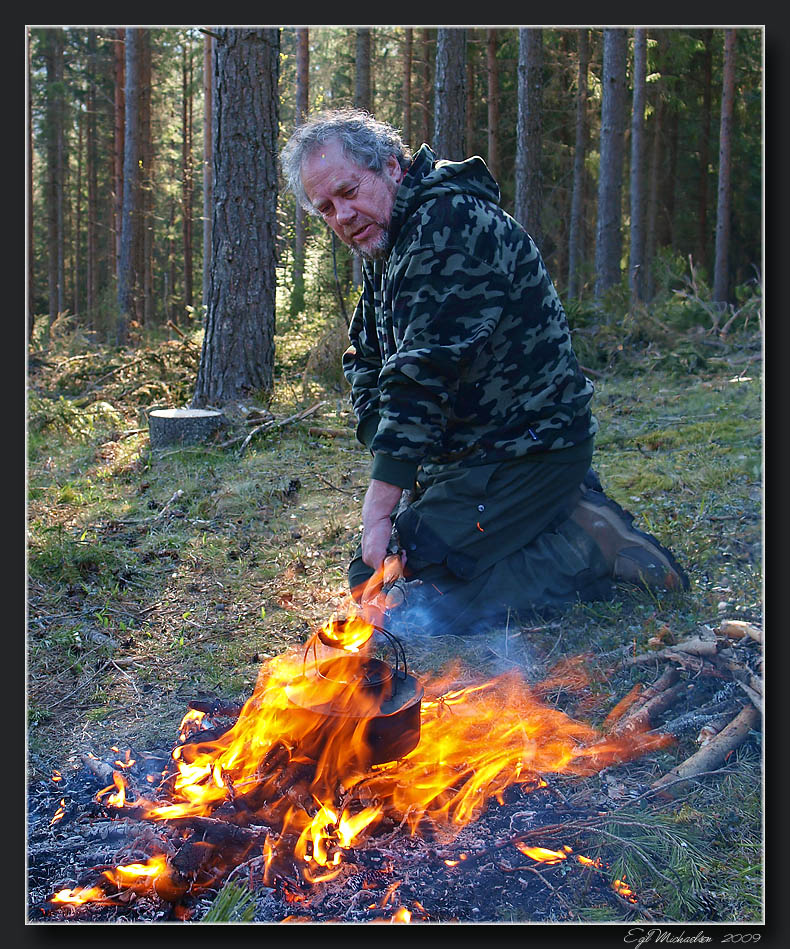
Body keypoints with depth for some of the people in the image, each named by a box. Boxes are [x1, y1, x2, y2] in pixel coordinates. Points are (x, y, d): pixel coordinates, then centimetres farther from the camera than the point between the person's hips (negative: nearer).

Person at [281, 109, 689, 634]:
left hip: (527, 449, -10)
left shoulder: (450, 222, -21)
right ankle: (562, 510, 13)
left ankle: (590, 547, -7)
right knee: (380, 567, 19)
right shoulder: (384, 244, 11)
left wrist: (380, 515, -30)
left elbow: (425, 372, -29)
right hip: (466, 452, 10)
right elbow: (366, 364, 14)